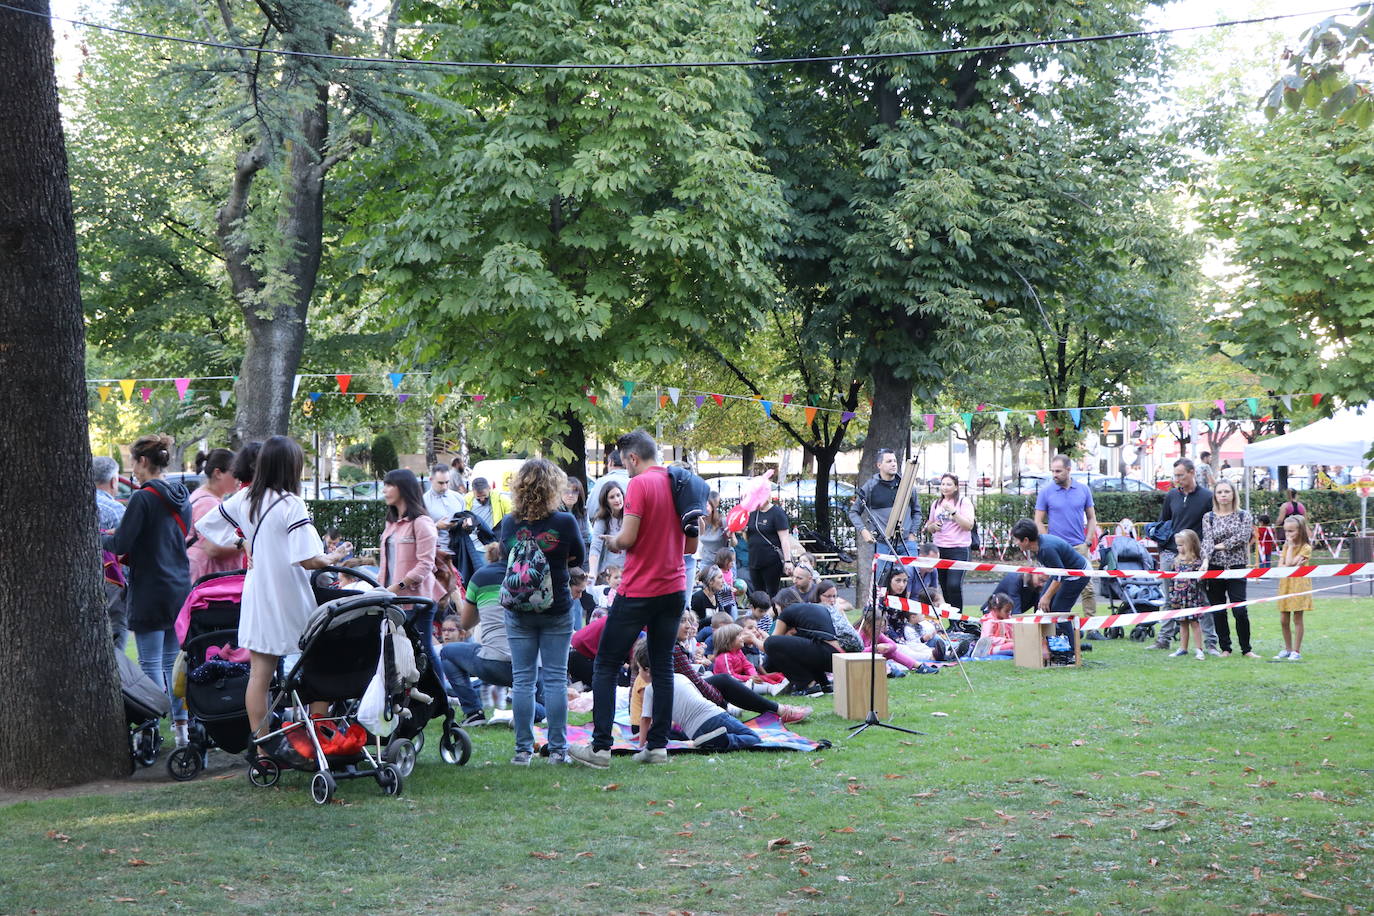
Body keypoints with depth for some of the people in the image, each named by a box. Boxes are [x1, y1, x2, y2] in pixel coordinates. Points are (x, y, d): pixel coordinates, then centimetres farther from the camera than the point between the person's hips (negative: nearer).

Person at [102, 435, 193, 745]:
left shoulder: (143, 498, -13)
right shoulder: (181, 499, 10)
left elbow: (120, 545, -14)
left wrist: (100, 538, 7)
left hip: (150, 593, -7)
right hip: (181, 589, 7)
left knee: (151, 665, -3)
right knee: (173, 661, 11)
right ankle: (181, 726, 11)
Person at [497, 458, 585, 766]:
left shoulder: (509, 523, -7)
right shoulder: (565, 522, -12)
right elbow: (579, 558, 3)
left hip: (518, 611, 1)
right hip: (557, 610, -1)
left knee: (522, 680, 6)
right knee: (555, 678, 4)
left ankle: (523, 749, 7)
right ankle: (557, 749, 5)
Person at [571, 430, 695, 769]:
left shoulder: (639, 484, -12)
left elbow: (627, 538, -18)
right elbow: (691, 544, 13)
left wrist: (612, 541, 2)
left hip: (638, 591, -6)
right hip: (674, 589, 7)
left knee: (605, 665, 1)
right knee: (662, 667, 11)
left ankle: (600, 747, -3)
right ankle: (658, 744, 10)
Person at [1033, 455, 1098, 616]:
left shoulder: (1083, 490, 6)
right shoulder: (1045, 492, 1)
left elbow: (1091, 518, 13)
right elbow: (1038, 521, 3)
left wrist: (1088, 542, 1)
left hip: (1080, 548, 1)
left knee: (1088, 587, -2)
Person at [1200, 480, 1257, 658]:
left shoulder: (1243, 515, 6)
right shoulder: (1208, 517, 6)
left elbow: (1243, 537, -8)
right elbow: (1207, 540, -6)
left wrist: (1221, 545, -9)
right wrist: (1205, 559, -22)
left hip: (1236, 567, -1)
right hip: (1215, 568, 1)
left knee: (1240, 610, -8)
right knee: (1218, 611, 4)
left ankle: (1246, 649, 3)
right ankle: (1225, 648, 14)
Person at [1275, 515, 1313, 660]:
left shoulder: (1306, 548, -8)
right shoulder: (1286, 546, 11)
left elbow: (1289, 563, -19)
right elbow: (1280, 567, 2)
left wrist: (1291, 546, -10)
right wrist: (1294, 565, -15)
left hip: (1299, 585, -6)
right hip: (1285, 585, 6)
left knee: (1297, 619, -1)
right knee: (1283, 620, 8)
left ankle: (1296, 651, 4)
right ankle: (1288, 649, 20)